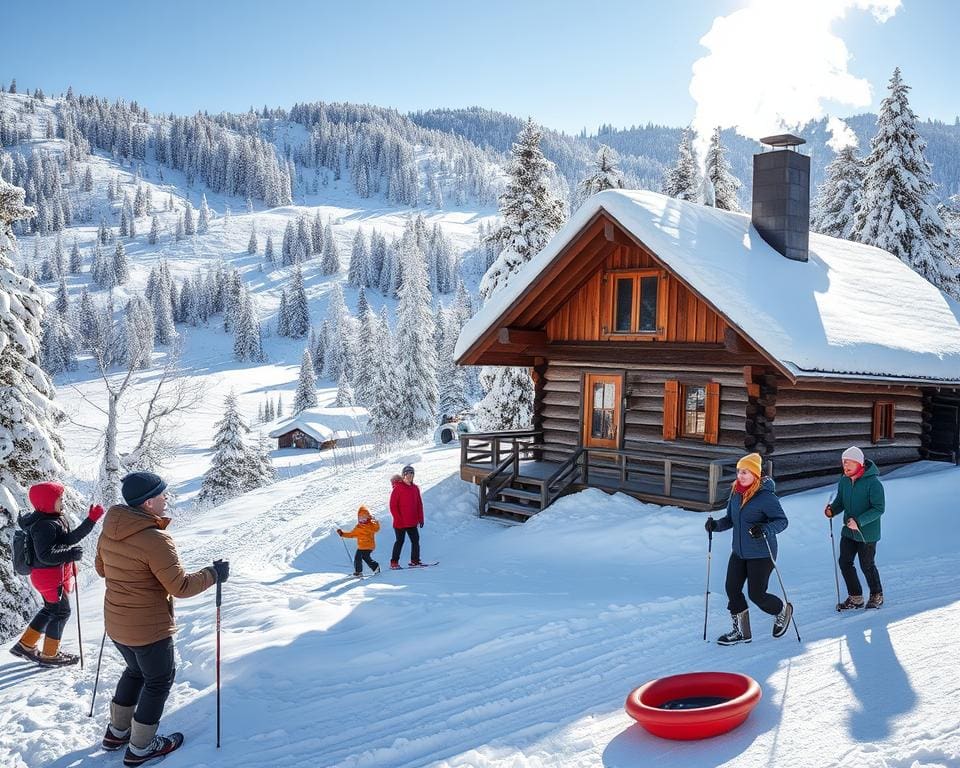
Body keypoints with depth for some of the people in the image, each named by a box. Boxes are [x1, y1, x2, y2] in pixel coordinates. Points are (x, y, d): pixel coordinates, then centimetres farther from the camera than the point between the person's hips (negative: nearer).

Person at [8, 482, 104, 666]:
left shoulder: (56, 518, 5)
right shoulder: (44, 526, -24)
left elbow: (68, 539, 5)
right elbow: (45, 555, -30)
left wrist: (91, 520, 1)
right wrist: (71, 554, -24)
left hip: (58, 573, 10)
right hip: (50, 576, -10)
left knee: (51, 609, 22)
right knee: (61, 612, 2)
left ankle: (25, 645, 32)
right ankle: (49, 655, 15)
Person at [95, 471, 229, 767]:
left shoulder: (109, 531, -4)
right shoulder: (155, 539, -29)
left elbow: (102, 568, 14)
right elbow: (180, 587, -24)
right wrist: (214, 574, -11)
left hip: (116, 623, 8)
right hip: (149, 628, -8)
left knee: (136, 670, 29)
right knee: (159, 680, 14)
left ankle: (117, 731, 41)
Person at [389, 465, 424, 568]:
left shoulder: (415, 488, 10)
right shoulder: (398, 488, -8)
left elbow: (419, 504, 14)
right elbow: (393, 505, -10)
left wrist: (420, 518, 8)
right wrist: (398, 519, -15)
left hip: (412, 522, 6)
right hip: (400, 523, -5)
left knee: (415, 540, 5)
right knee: (400, 541, 0)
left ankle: (415, 560, 15)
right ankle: (394, 562, 10)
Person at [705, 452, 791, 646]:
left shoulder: (765, 496, -19)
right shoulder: (736, 493, 3)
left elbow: (782, 520, -17)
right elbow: (730, 519, 12)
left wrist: (765, 529, -35)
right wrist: (716, 525, -7)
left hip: (761, 554, -7)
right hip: (739, 552, 7)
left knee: (756, 595, 1)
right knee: (732, 589, 5)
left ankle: (783, 610, 33)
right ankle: (741, 632, 21)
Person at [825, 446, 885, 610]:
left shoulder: (873, 483, -20)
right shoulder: (844, 481, 1)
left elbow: (878, 509, -21)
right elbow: (840, 502, 10)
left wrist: (859, 521, -29)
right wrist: (832, 510, -12)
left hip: (867, 533, -6)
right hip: (848, 531, 6)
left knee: (867, 565, 7)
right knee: (844, 562, 5)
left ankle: (877, 595, 32)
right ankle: (855, 597, 21)